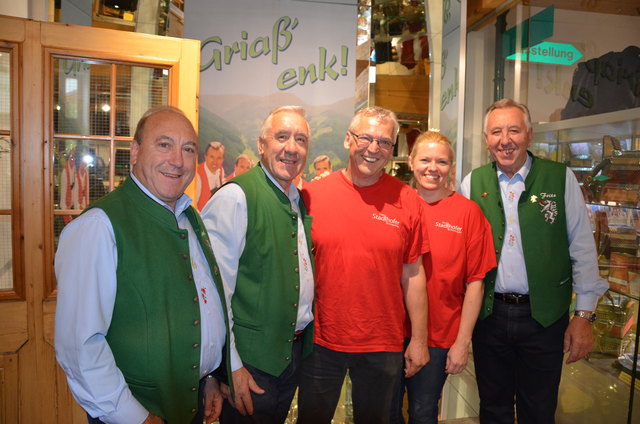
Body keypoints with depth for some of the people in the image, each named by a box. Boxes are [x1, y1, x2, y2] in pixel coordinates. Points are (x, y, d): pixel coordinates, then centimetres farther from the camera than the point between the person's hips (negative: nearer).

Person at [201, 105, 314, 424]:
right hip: (250, 361, -7)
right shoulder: (235, 197, -18)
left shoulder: (300, 201, 8)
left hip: (296, 349, 8)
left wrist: (303, 341, 14)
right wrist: (230, 365, -18)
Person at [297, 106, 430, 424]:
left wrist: (419, 340, 1)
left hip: (383, 347, 1)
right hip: (320, 341, 0)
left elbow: (413, 274, 0)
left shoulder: (407, 200, -4)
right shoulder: (312, 194, -5)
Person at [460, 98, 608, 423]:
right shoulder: (472, 183, 1)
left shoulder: (561, 178, -3)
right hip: (488, 314, 1)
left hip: (545, 315, -1)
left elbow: (582, 248, -1)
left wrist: (584, 314, -3)